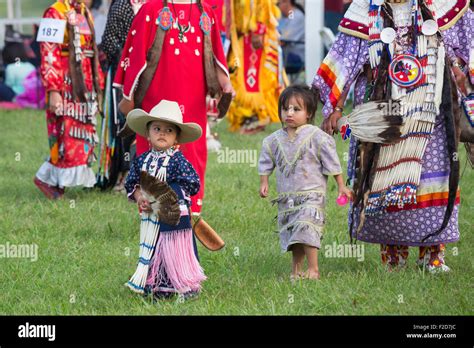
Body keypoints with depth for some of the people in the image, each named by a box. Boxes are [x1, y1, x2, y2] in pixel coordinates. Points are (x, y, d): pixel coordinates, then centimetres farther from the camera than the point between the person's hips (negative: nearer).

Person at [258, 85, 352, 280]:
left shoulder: (316, 137, -7)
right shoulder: (275, 140, 5)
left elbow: (331, 163, -3)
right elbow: (266, 162, 19)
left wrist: (341, 186, -1)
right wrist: (264, 182, 10)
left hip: (311, 194, -5)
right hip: (286, 198, 5)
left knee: (306, 228, -20)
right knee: (290, 233, 9)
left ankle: (313, 268, -15)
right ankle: (296, 269, 22)